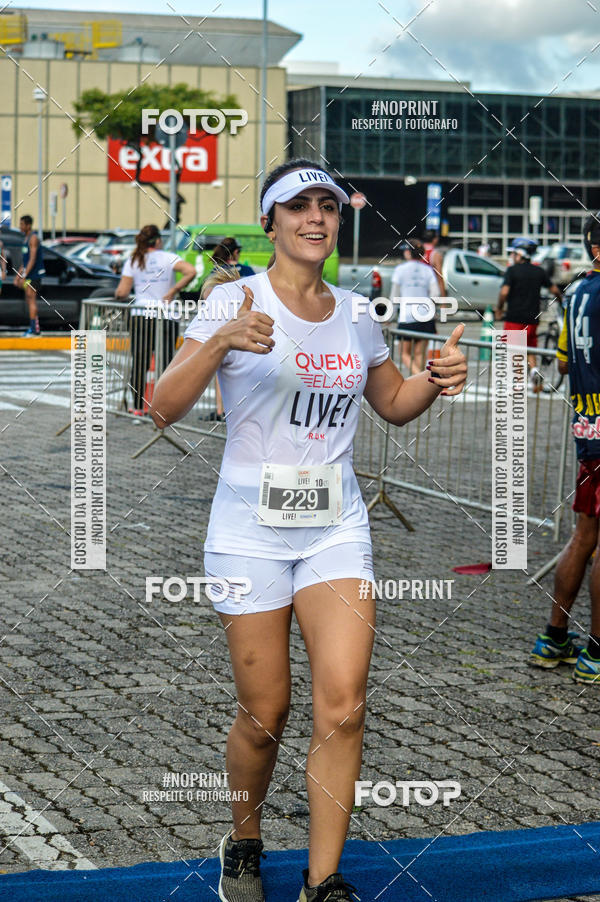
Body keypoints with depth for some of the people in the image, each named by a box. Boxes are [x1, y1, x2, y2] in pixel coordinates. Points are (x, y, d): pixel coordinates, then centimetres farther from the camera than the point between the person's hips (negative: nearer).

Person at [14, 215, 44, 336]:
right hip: (28, 274, 10)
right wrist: (18, 275, 20)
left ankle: (34, 328, -13)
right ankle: (34, 328, 13)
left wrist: (23, 276, -25)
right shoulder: (27, 238, 17)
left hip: (34, 274, -10)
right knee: (29, 300, 10)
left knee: (31, 299, -12)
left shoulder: (33, 238, -14)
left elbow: (32, 259, -21)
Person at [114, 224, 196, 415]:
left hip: (141, 315, 1)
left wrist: (118, 295, 22)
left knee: (139, 362, 7)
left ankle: (138, 406, 9)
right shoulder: (168, 258, 0)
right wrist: (173, 291, -9)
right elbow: (191, 271, -16)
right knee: (165, 362, 2)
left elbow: (122, 293, -1)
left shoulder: (133, 261, 4)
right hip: (167, 317, -1)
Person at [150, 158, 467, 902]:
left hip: (336, 527, 3)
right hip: (250, 528, -3)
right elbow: (162, 409, -15)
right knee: (265, 715, 2)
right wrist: (220, 341, -31)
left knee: (343, 707, -10)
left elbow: (393, 404, 23)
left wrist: (436, 381, 1)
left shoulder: (354, 314, 8)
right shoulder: (235, 302, -6)